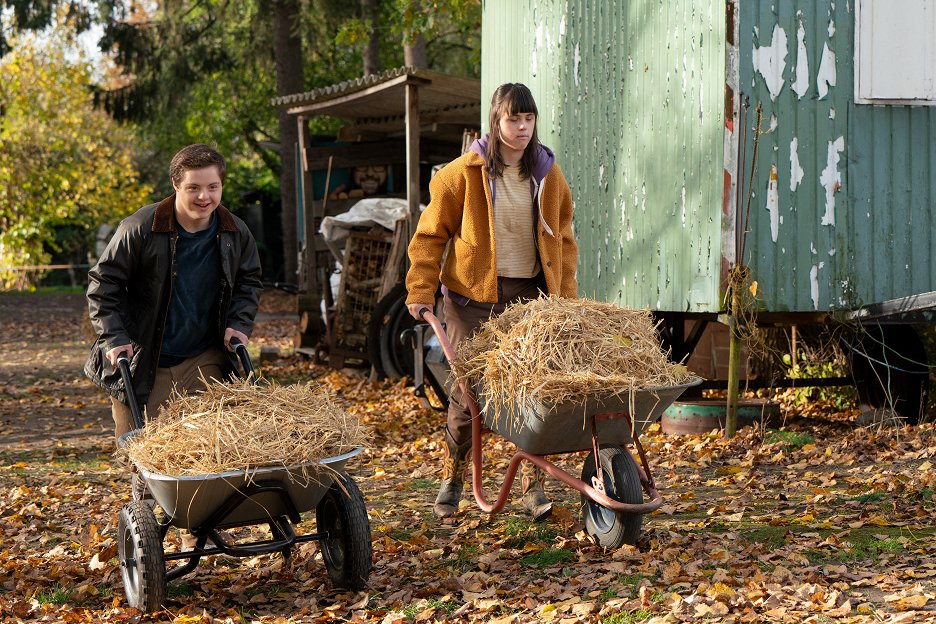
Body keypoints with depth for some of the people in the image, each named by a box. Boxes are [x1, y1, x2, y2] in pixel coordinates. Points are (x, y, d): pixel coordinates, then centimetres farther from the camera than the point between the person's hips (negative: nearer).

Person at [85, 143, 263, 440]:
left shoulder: (236, 234, -2)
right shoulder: (140, 229, -15)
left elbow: (249, 282, 16)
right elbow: (102, 282, -6)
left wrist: (240, 324, -1)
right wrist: (114, 338, -13)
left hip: (205, 360, 3)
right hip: (142, 365, -3)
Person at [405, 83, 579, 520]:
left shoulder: (548, 174, 7)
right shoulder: (465, 173, -3)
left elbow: (562, 238, 15)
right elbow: (432, 233, 1)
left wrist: (567, 298, 8)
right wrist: (421, 291, -6)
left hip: (531, 294, 2)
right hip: (474, 293, -2)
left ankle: (533, 485, 6)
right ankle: (453, 479, 18)